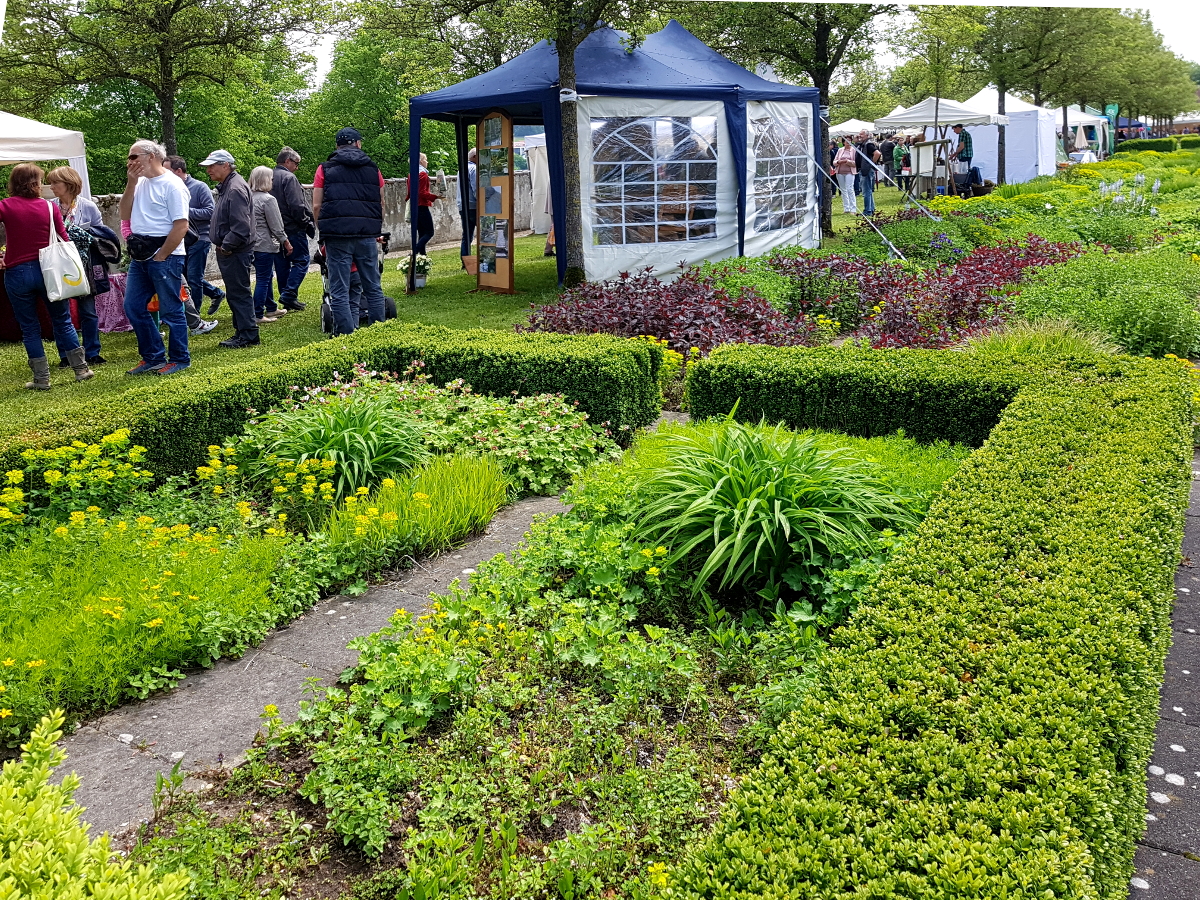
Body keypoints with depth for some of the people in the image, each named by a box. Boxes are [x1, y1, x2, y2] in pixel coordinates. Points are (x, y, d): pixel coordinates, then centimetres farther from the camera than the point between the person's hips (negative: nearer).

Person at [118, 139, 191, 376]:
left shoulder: (171, 185, -11)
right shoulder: (140, 183, 14)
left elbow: (181, 225, -17)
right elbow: (125, 214, 12)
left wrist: (161, 256, -15)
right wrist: (131, 183, 2)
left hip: (165, 257, -9)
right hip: (140, 256, 9)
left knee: (171, 311, 0)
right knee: (133, 307, 11)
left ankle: (180, 360, 12)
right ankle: (153, 357, 20)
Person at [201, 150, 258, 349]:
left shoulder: (236, 189, -16)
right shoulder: (225, 187, 18)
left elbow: (240, 226, -24)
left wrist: (226, 246, -18)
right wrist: (221, 246, 15)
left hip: (235, 252, -11)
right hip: (227, 250, 11)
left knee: (239, 293, -7)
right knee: (235, 294, 14)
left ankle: (248, 336, -3)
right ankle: (241, 332, 21)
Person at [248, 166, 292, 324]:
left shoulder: (250, 197, 8)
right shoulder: (268, 199, -16)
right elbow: (276, 226, -14)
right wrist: (286, 242, -3)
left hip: (253, 244, 9)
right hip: (265, 245, -9)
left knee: (268, 276, 20)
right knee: (263, 279, -4)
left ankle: (271, 308, 31)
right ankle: (258, 315, -3)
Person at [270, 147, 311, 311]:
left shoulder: (269, 177, 15)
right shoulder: (289, 177, -12)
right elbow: (296, 206, -19)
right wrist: (308, 225, -10)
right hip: (292, 229, -9)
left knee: (282, 264, 11)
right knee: (301, 261, -3)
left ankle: (286, 298, 15)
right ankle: (289, 294, -13)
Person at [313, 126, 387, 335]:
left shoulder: (325, 169, 7)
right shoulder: (373, 169, 12)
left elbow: (316, 206, 3)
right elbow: (381, 205, 16)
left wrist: (323, 231, 13)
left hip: (337, 235, -2)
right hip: (367, 235, 2)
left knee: (339, 292, 1)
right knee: (373, 288, 11)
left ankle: (346, 336, -1)